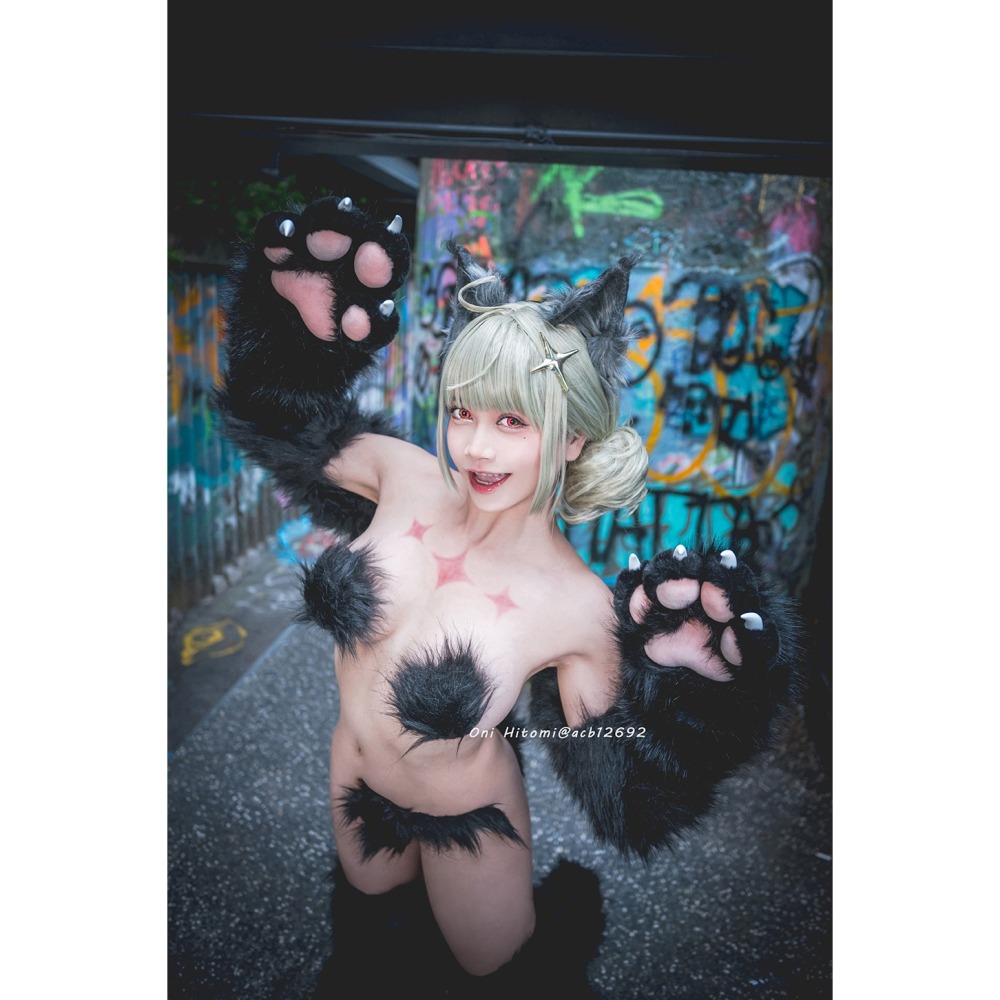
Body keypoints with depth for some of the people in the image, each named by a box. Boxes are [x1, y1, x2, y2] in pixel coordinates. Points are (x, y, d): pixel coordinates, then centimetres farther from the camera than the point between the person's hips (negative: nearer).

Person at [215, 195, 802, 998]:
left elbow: (623, 795, -20)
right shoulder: (403, 474, -23)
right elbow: (287, 427, -5)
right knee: (367, 916, 36)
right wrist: (300, 327, -19)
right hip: (356, 781, 4)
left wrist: (671, 685, -35)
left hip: (464, 823, -4)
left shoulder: (582, 611, -32)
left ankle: (568, 914, 58)